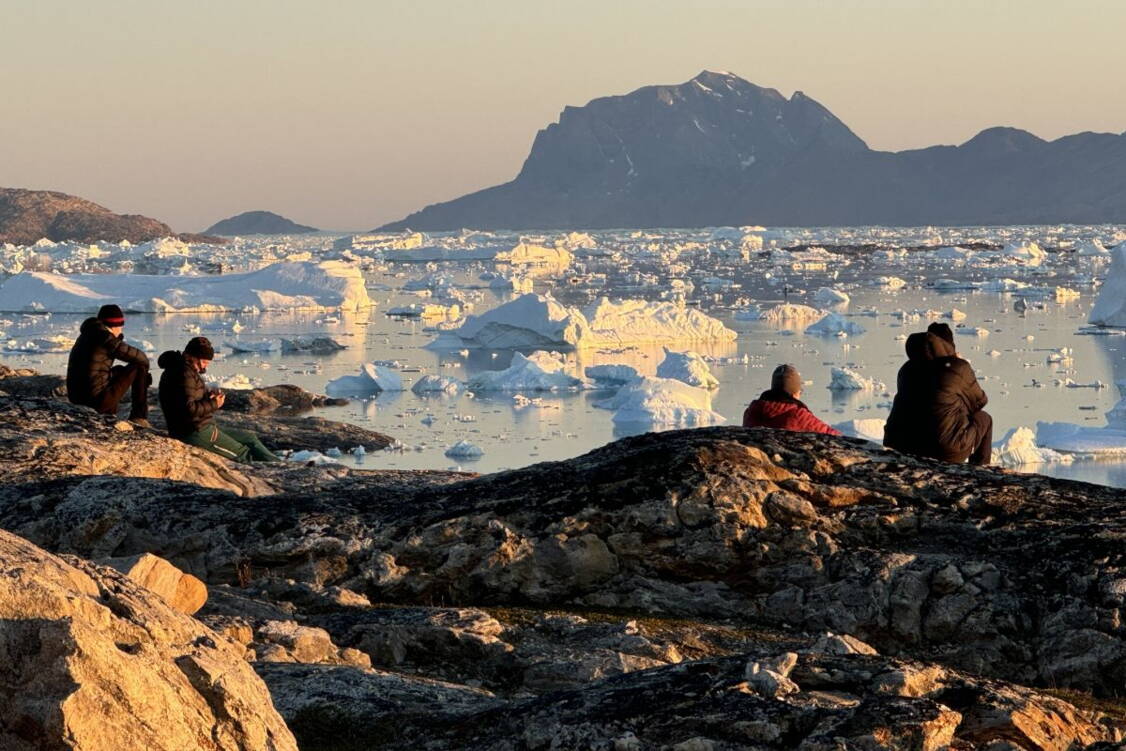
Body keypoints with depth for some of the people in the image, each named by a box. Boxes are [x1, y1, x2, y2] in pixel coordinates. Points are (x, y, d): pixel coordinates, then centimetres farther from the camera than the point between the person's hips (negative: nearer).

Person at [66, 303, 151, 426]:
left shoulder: (86, 336, 14)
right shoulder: (104, 338, -12)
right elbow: (139, 357, -8)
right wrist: (145, 367, 12)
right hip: (98, 400, -9)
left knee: (117, 371, 34)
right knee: (139, 367, 2)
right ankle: (139, 417, 4)